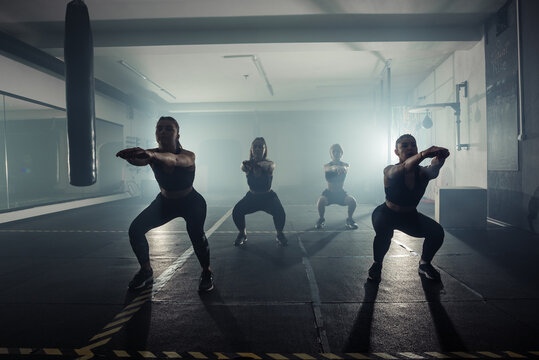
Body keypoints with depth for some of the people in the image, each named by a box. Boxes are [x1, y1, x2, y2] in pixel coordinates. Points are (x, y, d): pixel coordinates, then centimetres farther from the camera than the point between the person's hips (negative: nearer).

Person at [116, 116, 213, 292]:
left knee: (196, 233, -30)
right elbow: (139, 161, -42)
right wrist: (130, 156, -66)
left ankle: (206, 273, -4)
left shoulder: (188, 156, -29)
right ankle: (146, 272, 13)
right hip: (165, 202, 4)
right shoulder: (153, 154, -18)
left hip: (191, 202, -4)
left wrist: (152, 155, -74)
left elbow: (173, 159, -54)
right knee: (135, 229, -11)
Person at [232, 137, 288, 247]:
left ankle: (280, 234, 0)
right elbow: (243, 167, -41)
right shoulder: (248, 164, -16)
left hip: (268, 197, -2)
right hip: (252, 197, 2)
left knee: (280, 213, -30)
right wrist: (245, 166, -66)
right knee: (237, 211, -24)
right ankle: (242, 234, 4)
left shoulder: (270, 164, -20)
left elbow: (268, 165, -46)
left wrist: (259, 164, -68)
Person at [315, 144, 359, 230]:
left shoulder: (345, 165, -3)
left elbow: (346, 169, -29)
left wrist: (343, 168, -57)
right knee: (321, 201, -32)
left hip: (341, 193, 1)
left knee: (352, 201, -26)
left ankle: (349, 219, 2)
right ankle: (321, 219, -2)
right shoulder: (327, 165, -9)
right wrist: (334, 167, -61)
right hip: (329, 193, -1)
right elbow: (327, 169, -35)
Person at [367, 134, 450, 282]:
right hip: (387, 214, -4)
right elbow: (403, 168, -49)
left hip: (411, 216, 4)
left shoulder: (421, 172, -16)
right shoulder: (389, 171, -25)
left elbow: (432, 171, -41)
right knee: (384, 232, -35)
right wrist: (423, 154, -69)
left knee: (437, 232, -16)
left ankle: (424, 264, 13)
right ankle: (377, 264, -4)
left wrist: (439, 160, -65)